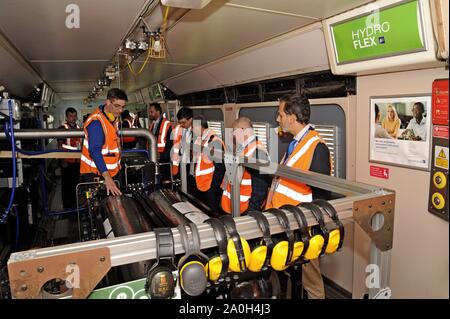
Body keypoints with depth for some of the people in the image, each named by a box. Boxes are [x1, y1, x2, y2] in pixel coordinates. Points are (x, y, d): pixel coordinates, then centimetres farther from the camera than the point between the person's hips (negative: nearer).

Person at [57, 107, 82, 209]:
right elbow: (60, 145, -6)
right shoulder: (62, 128, -4)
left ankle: (74, 204, 23)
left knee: (75, 183, 12)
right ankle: (67, 206, 10)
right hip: (67, 161, -5)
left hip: (77, 161, 5)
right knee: (66, 184, 2)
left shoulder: (79, 128, 12)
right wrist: (62, 160, -13)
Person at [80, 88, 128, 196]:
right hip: (94, 174, -8)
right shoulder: (96, 121, -20)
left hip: (112, 172, 8)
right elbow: (95, 151, -29)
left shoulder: (115, 117, 7)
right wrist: (107, 177, -38)